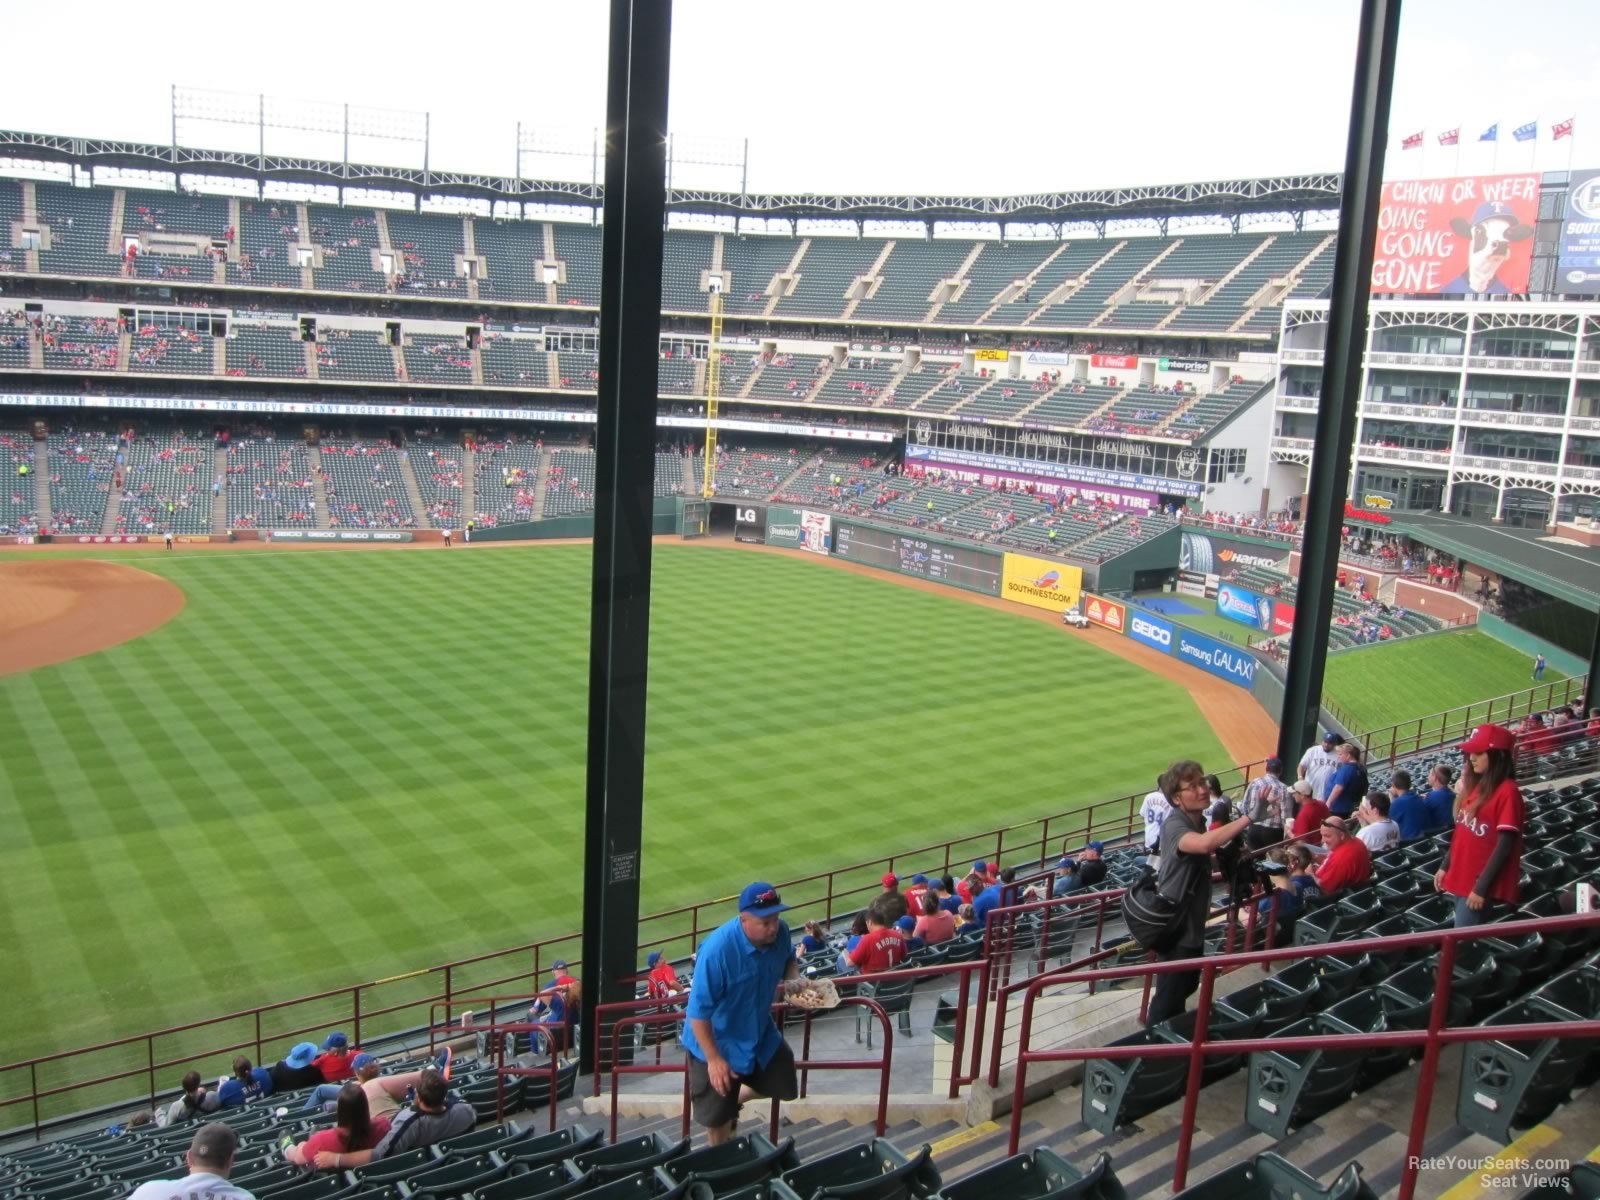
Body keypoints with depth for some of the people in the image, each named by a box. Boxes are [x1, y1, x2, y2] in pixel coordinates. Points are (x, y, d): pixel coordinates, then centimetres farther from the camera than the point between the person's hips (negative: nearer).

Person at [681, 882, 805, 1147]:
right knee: (717, 1118, 10)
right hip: (718, 1042, -6)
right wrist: (714, 1059, -24)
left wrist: (794, 978, -15)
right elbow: (698, 1011, -28)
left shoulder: (780, 932, -18)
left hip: (761, 1034, 6)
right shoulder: (717, 950, -36)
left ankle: (734, 1102, 46)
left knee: (784, 1087, 20)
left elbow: (789, 959, 7)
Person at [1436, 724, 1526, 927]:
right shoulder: (1475, 785, 10)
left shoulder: (1507, 791, -15)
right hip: (1462, 878, 8)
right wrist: (1445, 866, 16)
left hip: (1481, 884, -8)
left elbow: (1504, 846, -17)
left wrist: (1481, 887, -18)